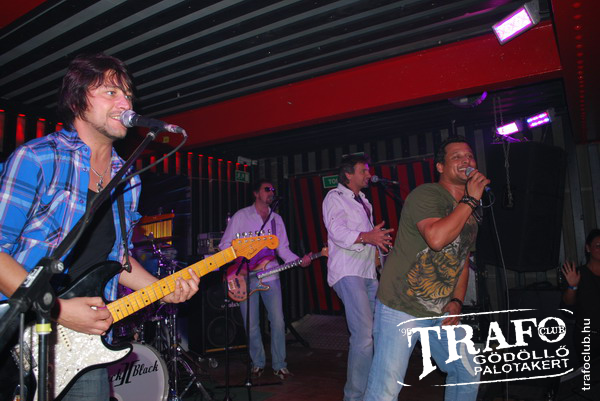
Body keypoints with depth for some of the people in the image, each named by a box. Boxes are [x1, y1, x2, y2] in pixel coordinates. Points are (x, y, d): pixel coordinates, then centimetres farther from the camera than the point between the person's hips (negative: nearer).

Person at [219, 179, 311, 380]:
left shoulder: (276, 219, 13)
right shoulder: (241, 216, 2)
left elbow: (283, 248, 11)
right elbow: (225, 245, 2)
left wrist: (300, 261, -6)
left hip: (270, 275, 3)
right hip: (245, 277, -2)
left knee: (278, 322, -2)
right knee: (251, 325, 3)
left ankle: (279, 364, 14)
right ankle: (258, 363, 23)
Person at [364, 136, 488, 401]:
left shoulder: (469, 213, 13)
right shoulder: (426, 195, -15)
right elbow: (436, 238, -34)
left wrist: (456, 302, 7)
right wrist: (470, 200, -23)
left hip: (442, 312, 9)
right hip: (401, 309, -8)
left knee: (467, 377, 19)